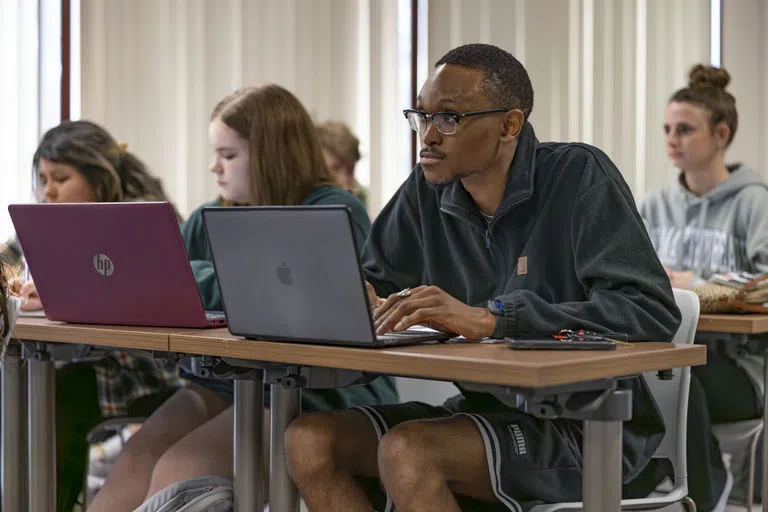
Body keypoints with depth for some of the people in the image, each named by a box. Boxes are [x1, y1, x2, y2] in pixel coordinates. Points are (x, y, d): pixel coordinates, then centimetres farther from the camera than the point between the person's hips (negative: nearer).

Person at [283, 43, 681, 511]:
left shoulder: (580, 178, -12)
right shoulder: (426, 190, 4)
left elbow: (653, 313, -23)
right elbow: (373, 286, 15)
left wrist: (491, 319, -30)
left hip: (589, 427, -6)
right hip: (486, 411, 6)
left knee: (406, 450, -29)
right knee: (309, 441, -13)